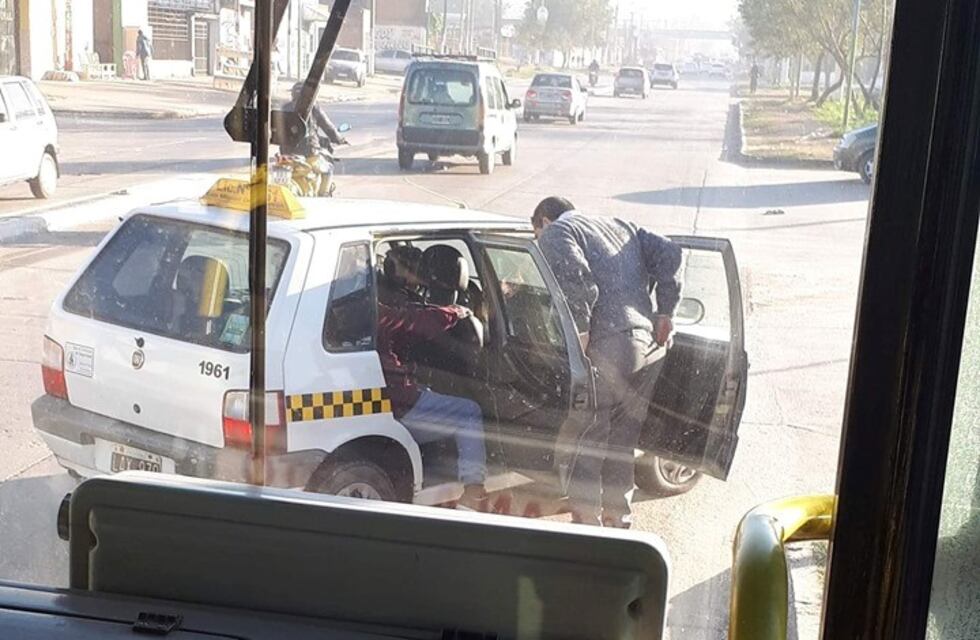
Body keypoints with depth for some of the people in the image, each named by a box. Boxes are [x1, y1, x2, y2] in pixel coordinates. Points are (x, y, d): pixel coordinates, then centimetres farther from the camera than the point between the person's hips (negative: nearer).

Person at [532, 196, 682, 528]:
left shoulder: (555, 232, 6)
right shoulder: (621, 226, 27)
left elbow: (577, 284, -13)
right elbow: (669, 253, 14)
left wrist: (579, 338, -13)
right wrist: (664, 312, 12)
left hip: (608, 345, -7)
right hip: (650, 344, 7)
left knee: (587, 444, 4)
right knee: (623, 443, 19)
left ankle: (587, 521, 7)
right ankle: (617, 517, 28)